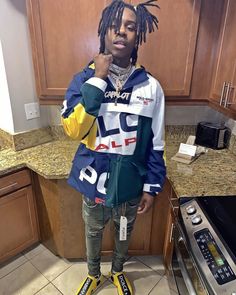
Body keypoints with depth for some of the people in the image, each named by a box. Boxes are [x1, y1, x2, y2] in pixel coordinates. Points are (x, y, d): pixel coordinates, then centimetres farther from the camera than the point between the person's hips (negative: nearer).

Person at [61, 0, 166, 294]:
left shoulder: (150, 87, -9)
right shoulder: (84, 79, -10)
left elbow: (155, 144, -4)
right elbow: (73, 129, -22)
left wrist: (152, 187, -2)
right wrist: (98, 80, -25)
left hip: (130, 184, 1)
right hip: (94, 182, 0)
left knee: (123, 236, 26)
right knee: (93, 234, 25)